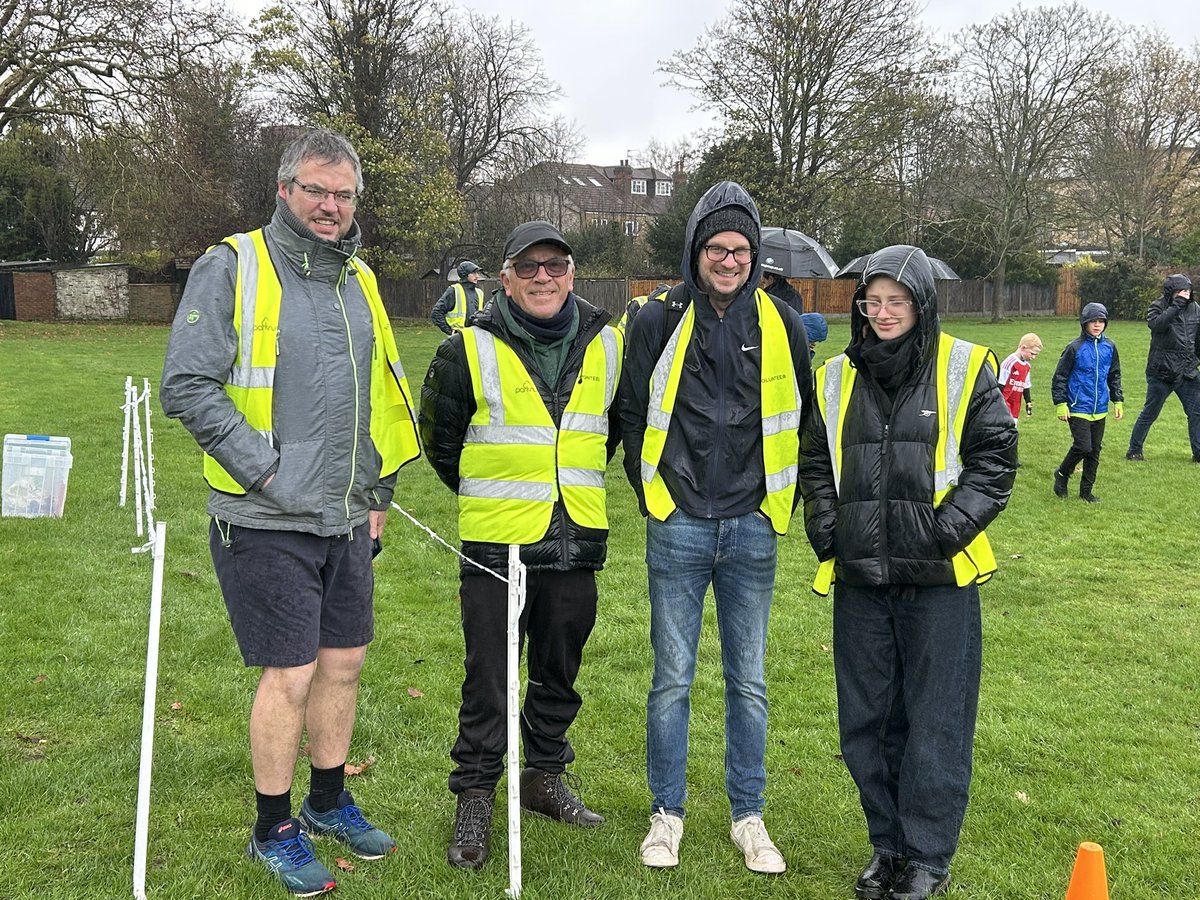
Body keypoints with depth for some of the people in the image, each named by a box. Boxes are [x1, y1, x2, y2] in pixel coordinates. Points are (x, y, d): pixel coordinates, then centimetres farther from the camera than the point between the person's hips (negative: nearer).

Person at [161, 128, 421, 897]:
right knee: (290, 675, -1)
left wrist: (378, 492, 16)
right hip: (268, 524, -6)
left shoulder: (359, 279, 12)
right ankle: (274, 831, 19)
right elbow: (187, 386, -14)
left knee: (345, 662, 14)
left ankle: (329, 802, 34)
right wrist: (264, 469, -18)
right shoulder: (231, 268, -8)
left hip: (346, 521, 7)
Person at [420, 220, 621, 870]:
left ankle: (546, 775, 34)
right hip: (495, 543, -3)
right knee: (488, 680, 2)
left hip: (576, 542, 4)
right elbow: (439, 437, 6)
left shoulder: (605, 345, 3)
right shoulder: (470, 351, -8)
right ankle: (474, 799, 17)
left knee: (560, 671, 16)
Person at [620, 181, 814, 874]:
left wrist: (784, 499, 9)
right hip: (678, 529, -1)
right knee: (672, 679, 6)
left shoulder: (781, 324, 3)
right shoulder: (660, 321, -1)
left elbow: (803, 417, 12)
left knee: (748, 682, 10)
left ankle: (749, 817, 24)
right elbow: (633, 414, 6)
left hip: (752, 529, 1)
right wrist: (653, 493, 4)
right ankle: (667, 814, 21)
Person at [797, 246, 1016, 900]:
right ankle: (886, 844, 27)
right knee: (866, 717, 10)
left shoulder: (965, 370, -2)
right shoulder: (837, 379, 10)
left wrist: (948, 526, -13)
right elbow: (815, 463, 16)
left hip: (939, 576, -4)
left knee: (935, 718, 3)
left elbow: (995, 457, -3)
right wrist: (825, 528, 2)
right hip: (859, 576, 4)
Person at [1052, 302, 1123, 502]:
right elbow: (1060, 376, -5)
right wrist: (1060, 404, -8)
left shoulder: (1109, 347, 5)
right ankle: (1062, 474, 13)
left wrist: (1117, 401, 15)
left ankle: (1086, 491, 20)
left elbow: (1115, 376, 17)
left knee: (1094, 451, 8)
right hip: (1078, 408, -5)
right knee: (1083, 447, -14)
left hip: (1100, 410, 5)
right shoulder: (1075, 348, -9)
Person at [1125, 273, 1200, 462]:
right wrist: (1176, 305, -27)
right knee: (1150, 413, 3)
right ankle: (1134, 450, 15)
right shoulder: (1159, 307, -6)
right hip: (1161, 372, -5)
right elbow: (1156, 324, -28)